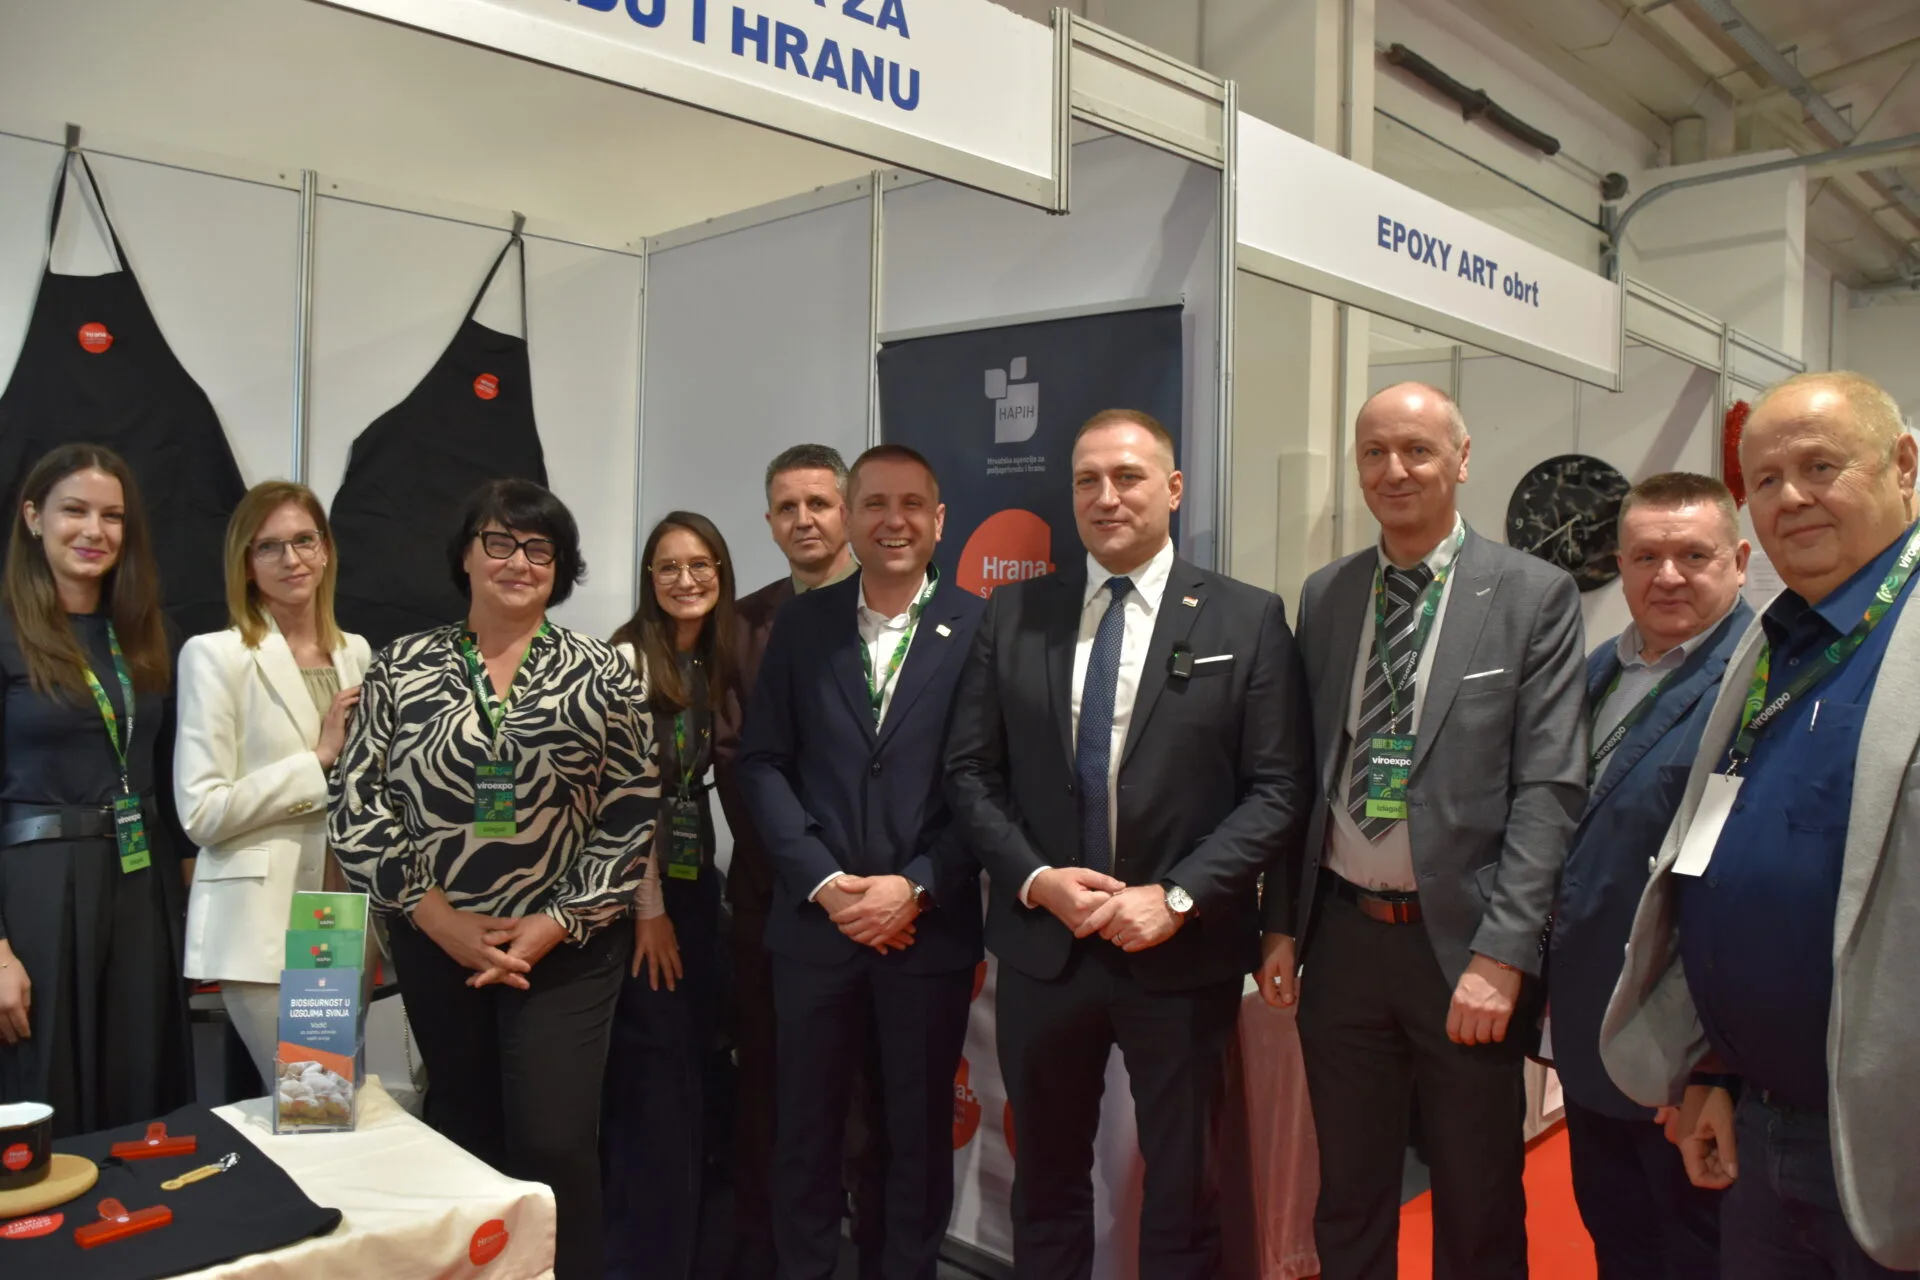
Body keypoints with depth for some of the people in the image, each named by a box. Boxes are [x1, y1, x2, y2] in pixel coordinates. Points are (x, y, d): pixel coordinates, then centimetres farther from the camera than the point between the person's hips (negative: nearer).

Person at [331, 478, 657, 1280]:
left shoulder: (600, 674, -2)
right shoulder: (400, 669, 1)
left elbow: (633, 816, -4)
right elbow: (353, 808, -1)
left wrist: (554, 925, -11)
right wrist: (437, 915, -9)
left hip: (566, 949, -2)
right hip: (436, 945, 2)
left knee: (554, 1145, -4)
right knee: (462, 1143, 14)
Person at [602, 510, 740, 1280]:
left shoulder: (720, 664, 9)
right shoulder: (629, 658, -12)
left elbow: (709, 778, 10)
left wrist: (689, 897, 2)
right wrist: (648, 910, -13)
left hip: (697, 882, 7)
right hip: (640, 887, -7)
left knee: (691, 1072, 13)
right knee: (652, 1083, 0)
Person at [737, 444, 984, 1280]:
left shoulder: (980, 629, -3)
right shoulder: (801, 624, 5)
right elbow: (762, 764, 1)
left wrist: (915, 888, -13)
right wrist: (825, 882, -9)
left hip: (930, 926, -1)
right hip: (815, 920, 2)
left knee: (919, 1127, 14)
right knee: (807, 1124, 14)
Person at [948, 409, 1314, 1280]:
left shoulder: (1248, 619, -3)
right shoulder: (1012, 615, 4)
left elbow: (1279, 789, -7)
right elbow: (970, 772, 3)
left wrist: (1177, 896, -16)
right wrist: (1035, 879, -11)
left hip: (1184, 952, -2)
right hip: (1040, 945, 2)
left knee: (1184, 1186, 15)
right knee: (1045, 1178, 19)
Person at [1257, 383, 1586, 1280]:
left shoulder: (1535, 596, -5)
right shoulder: (1323, 596, 7)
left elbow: (1549, 789, -10)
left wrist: (1501, 957, -16)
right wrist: (1282, 924, 6)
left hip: (1461, 939, -3)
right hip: (1342, 934, 3)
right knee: (1348, 1199, 17)